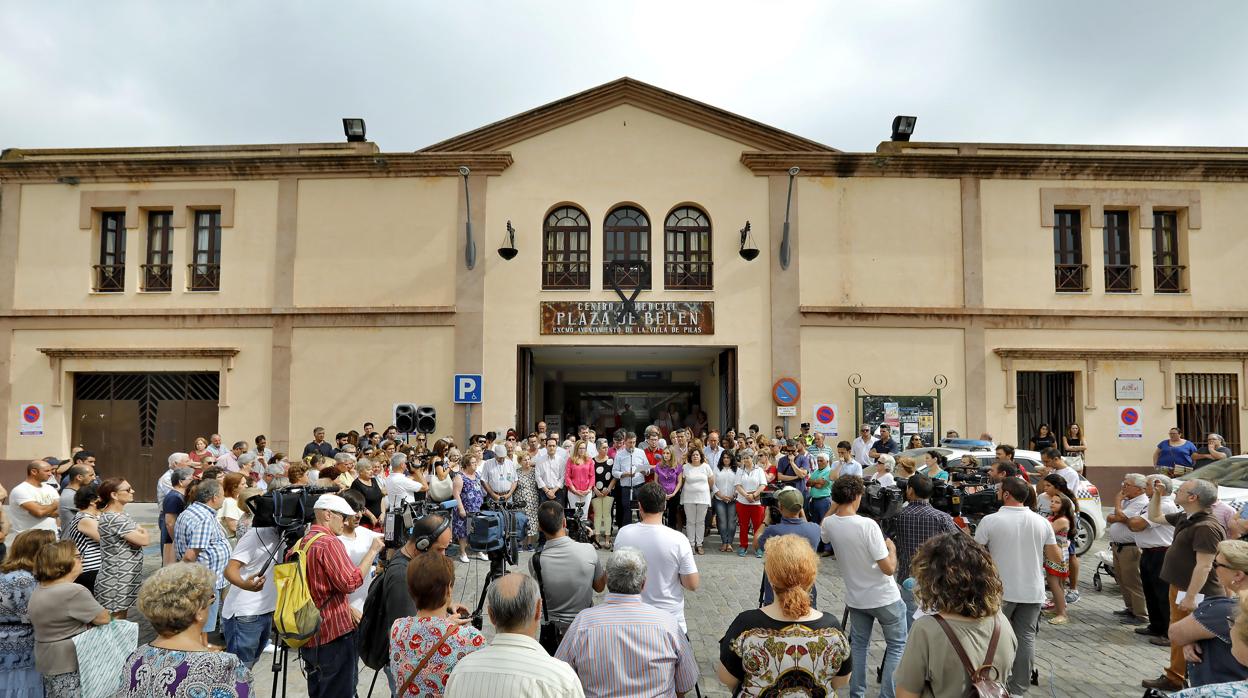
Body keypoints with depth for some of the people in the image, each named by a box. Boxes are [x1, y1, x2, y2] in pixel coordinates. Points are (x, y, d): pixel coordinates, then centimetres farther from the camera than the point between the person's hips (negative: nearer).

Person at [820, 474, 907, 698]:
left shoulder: (830, 524, -9)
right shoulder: (867, 525, -26)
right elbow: (889, 569, -23)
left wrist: (834, 506, 11)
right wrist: (892, 548, -4)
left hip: (856, 598, 5)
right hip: (885, 598, -5)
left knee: (858, 645, 20)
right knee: (897, 646, 13)